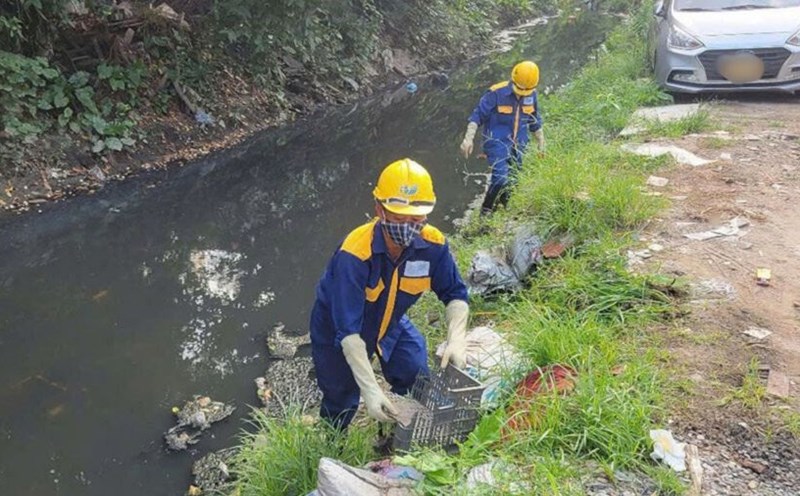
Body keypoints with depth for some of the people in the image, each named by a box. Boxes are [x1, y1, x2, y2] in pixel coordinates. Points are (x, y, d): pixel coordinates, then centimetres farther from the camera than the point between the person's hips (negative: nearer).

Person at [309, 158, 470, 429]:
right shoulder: (354, 254, -39)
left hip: (391, 324, 4)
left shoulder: (433, 245, -25)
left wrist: (456, 340, -30)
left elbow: (455, 295, -11)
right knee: (341, 405, 8)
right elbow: (348, 331, -39)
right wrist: (371, 390, -43)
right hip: (338, 332, -4)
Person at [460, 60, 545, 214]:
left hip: (518, 145, 6)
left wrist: (541, 144, 20)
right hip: (497, 142, -6)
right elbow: (477, 115, -11)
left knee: (512, 181, 12)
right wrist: (468, 138, -20)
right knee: (501, 178, -21)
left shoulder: (531, 95, 1)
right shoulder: (496, 93, -16)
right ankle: (486, 211, -3)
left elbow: (535, 121, 15)